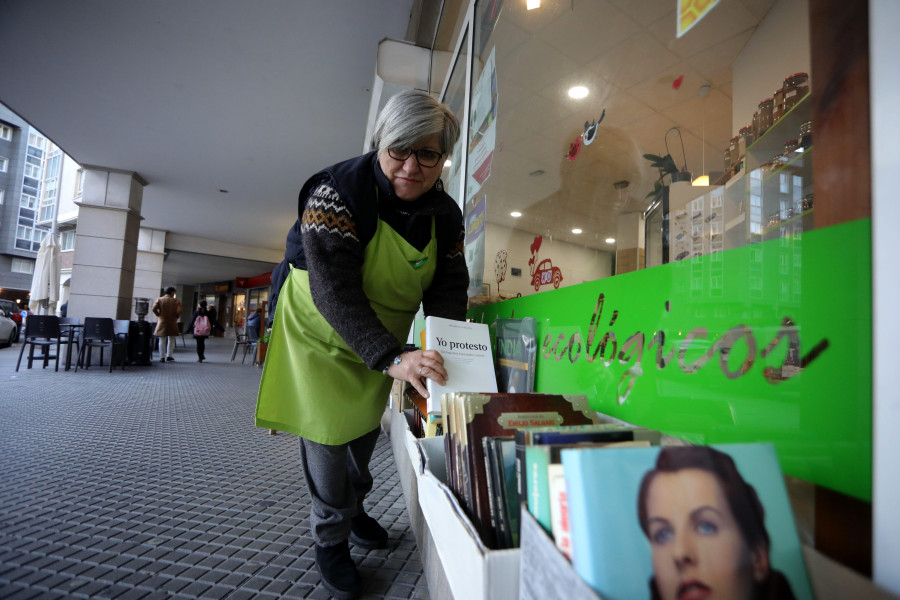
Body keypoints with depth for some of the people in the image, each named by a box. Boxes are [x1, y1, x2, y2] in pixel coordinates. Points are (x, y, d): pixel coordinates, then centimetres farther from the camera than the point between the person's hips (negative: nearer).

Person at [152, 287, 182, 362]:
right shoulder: (176, 301, -5)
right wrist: (175, 317, 3)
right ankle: (169, 356, 16)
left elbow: (154, 309, -11)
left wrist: (159, 315, 3)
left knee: (162, 340, 7)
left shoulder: (159, 299, -1)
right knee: (171, 339, 15)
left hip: (162, 323, 1)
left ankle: (162, 357, 6)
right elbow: (179, 311, -15)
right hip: (172, 323, -1)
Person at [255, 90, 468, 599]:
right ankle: (331, 540, 29)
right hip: (321, 333, -5)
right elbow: (334, 290, -36)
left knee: (366, 429, 21)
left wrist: (443, 352, -27)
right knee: (327, 436, 3)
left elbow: (448, 288, -9)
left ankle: (355, 509, 48)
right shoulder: (338, 191, -28)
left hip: (383, 338, 5)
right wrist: (392, 358, -47)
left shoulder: (446, 214, -10)